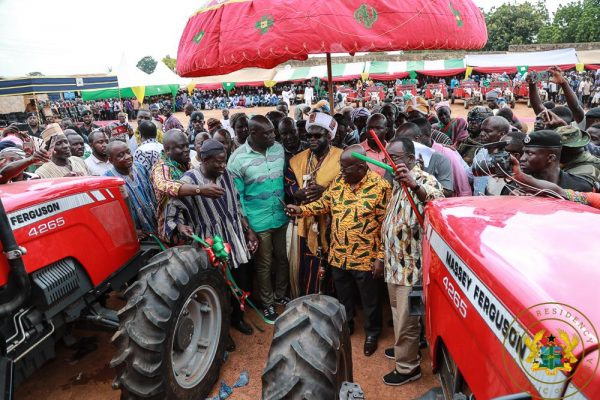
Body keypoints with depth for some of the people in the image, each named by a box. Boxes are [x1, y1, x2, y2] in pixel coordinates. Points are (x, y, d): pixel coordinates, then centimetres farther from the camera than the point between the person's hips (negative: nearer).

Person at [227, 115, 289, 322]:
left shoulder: (279, 149, -3)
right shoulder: (238, 159, -16)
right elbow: (236, 197, -12)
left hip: (281, 217, 4)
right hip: (258, 222, -4)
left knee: (282, 259, 20)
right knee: (264, 264, 13)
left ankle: (281, 294, 43)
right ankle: (267, 303, 34)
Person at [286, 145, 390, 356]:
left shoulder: (380, 187, -17)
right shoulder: (338, 181, -1)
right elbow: (324, 203, 11)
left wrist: (381, 257, -13)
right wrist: (301, 210, -5)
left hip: (366, 258, -5)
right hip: (338, 255, 5)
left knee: (370, 299, 16)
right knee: (343, 296, 23)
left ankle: (372, 332, 39)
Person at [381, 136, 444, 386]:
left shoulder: (424, 180, -17)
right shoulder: (398, 181, 9)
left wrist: (413, 184, -53)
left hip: (412, 263, -8)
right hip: (395, 261, 8)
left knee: (406, 317, 6)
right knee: (398, 311, 24)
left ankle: (408, 366, 24)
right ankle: (404, 347, 45)